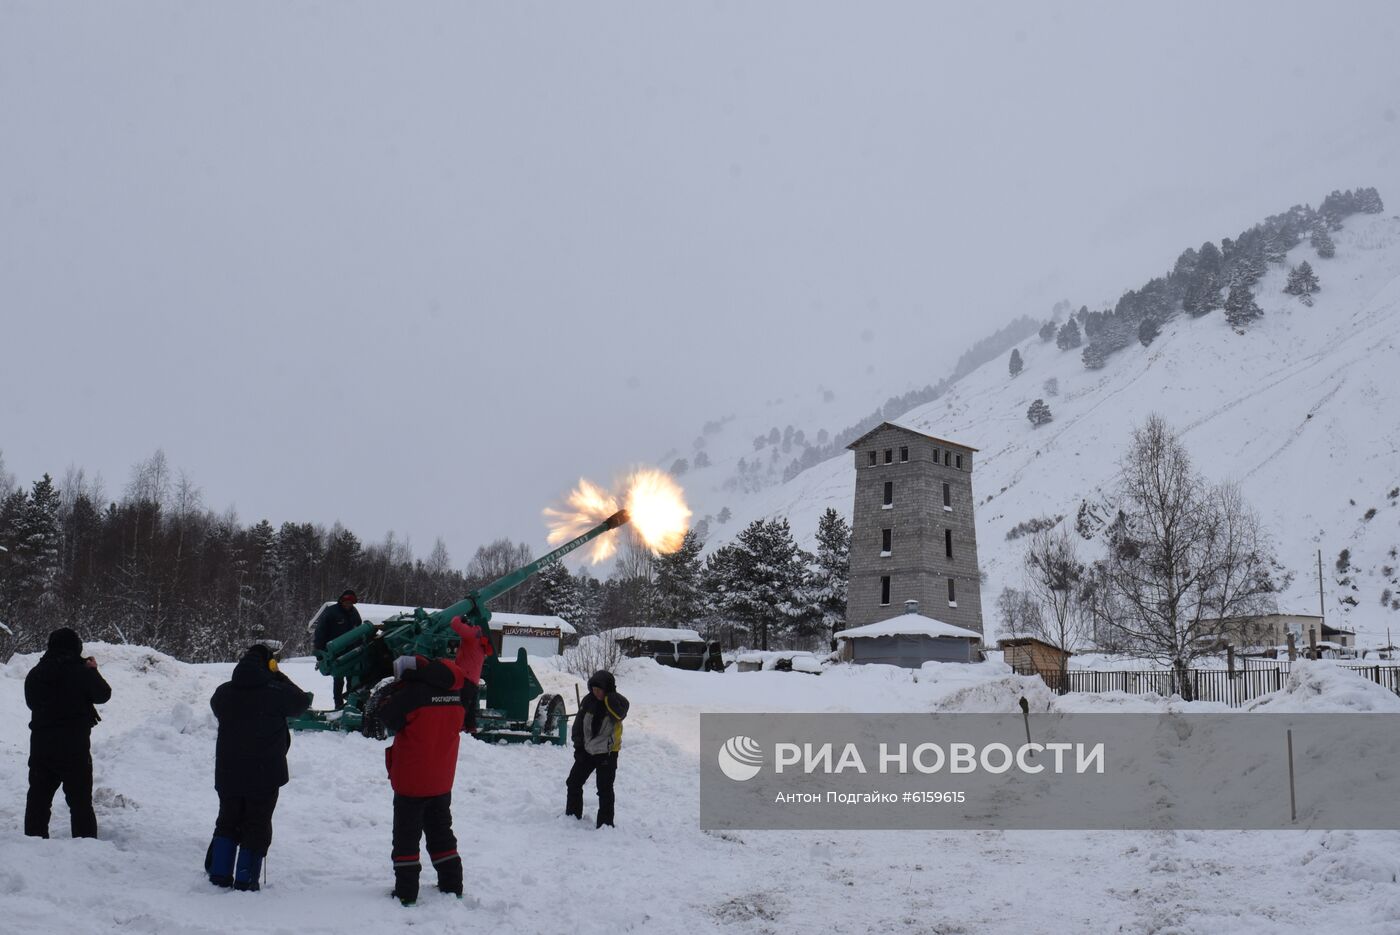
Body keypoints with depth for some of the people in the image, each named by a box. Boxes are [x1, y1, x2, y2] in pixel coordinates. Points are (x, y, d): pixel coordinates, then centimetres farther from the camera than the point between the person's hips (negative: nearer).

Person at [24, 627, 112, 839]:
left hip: (41, 744, 4)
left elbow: (31, 702, 14)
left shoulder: (34, 674, 1)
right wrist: (93, 670, 13)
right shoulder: (82, 672, -13)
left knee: (38, 798, 14)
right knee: (80, 800, 5)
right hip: (74, 744, -4)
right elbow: (103, 694, -1)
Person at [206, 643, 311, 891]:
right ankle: (245, 879, 9)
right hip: (265, 775, -4)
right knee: (257, 826, 7)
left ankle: (219, 873, 19)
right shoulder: (276, 693, -15)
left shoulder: (224, 693, -2)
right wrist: (281, 679, 10)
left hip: (228, 774, 4)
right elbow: (302, 702, 0)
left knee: (227, 821, 19)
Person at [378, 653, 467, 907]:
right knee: (441, 833, 20)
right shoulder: (454, 691, -1)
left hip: (411, 782, -6)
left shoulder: (412, 691, -21)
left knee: (406, 837, 6)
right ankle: (452, 885, 23)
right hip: (442, 782, 6)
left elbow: (388, 717, -11)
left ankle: (406, 892, 6)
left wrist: (395, 690, 6)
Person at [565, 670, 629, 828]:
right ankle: (572, 815, 30)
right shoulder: (589, 700, -4)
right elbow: (578, 724, 5)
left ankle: (605, 823, 8)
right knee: (573, 783, 13)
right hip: (586, 751, 5)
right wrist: (578, 746, 2)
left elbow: (619, 713, -38)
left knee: (605, 790, -3)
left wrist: (609, 696, -32)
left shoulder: (617, 703, -14)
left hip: (607, 754, -5)